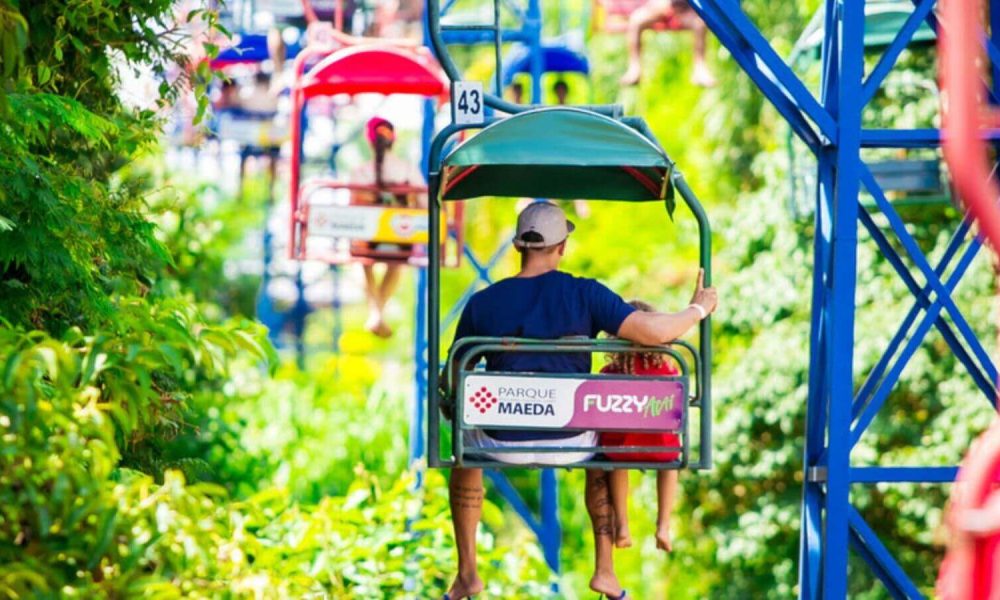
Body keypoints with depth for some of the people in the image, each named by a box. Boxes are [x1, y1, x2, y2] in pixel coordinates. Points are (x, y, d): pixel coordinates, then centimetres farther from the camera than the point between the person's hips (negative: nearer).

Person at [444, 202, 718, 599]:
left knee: (465, 449, 35)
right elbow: (654, 332, -18)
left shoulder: (481, 305, -6)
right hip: (570, 443, 0)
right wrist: (699, 309, 1)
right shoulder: (584, 294, -12)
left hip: (503, 444, 0)